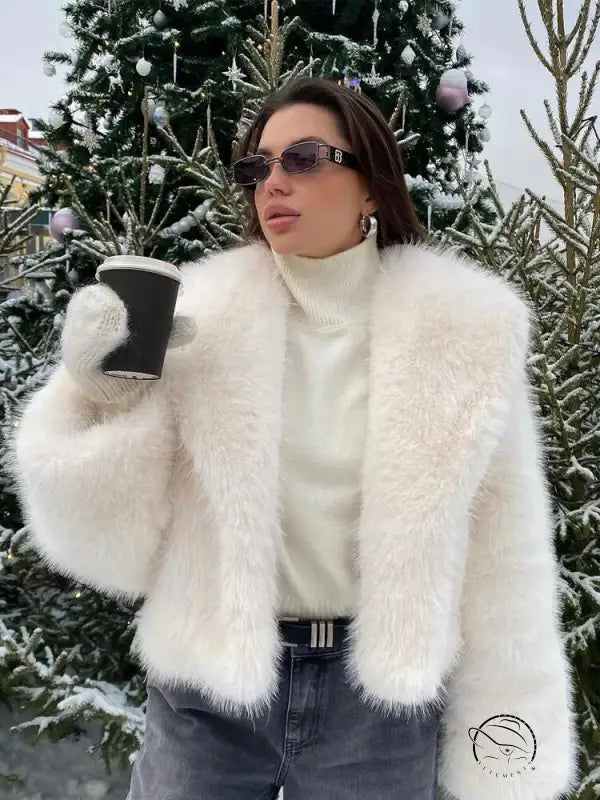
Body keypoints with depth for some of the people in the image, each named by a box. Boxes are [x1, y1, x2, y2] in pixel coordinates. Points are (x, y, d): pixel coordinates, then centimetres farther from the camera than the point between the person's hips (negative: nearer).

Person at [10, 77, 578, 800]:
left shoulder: (459, 330, -8)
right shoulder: (204, 315, -7)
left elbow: (502, 559, -3)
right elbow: (110, 535, -6)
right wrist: (98, 390, -22)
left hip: (379, 694, 0)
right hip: (207, 689, 1)